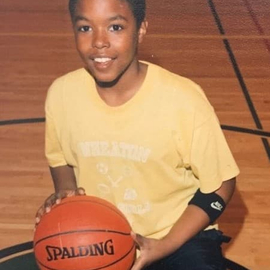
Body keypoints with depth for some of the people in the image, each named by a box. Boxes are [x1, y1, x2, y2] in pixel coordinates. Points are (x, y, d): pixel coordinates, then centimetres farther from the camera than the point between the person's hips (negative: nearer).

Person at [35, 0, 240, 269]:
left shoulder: (184, 99, -22)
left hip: (180, 235, -2)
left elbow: (219, 184, -10)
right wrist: (65, 191, -13)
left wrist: (164, 245, -17)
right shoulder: (61, 93, -12)